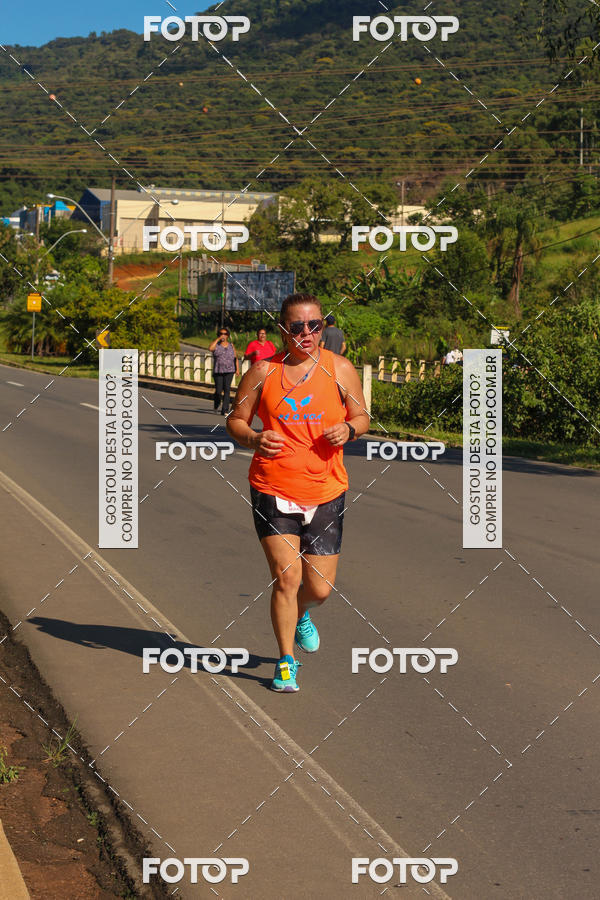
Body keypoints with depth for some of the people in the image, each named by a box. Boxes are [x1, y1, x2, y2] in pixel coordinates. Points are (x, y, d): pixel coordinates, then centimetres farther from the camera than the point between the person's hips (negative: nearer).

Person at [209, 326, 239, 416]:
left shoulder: (231, 345, 9)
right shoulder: (216, 345, 3)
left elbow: (235, 358, 10)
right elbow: (210, 348, -20)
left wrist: (237, 369, 0)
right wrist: (218, 339, -19)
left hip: (229, 371, 1)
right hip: (218, 371, -1)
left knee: (227, 389, -10)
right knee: (218, 391, -3)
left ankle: (225, 411, -9)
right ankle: (216, 404, 29)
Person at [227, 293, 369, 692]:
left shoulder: (340, 369, 1)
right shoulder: (263, 370, -1)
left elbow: (362, 416, 12)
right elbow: (236, 420, 7)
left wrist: (349, 429, -11)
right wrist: (253, 438, -15)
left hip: (326, 493, 2)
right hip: (273, 491, -1)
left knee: (320, 588, 5)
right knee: (286, 576, -11)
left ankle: (301, 614, 43)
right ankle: (286, 661, 10)